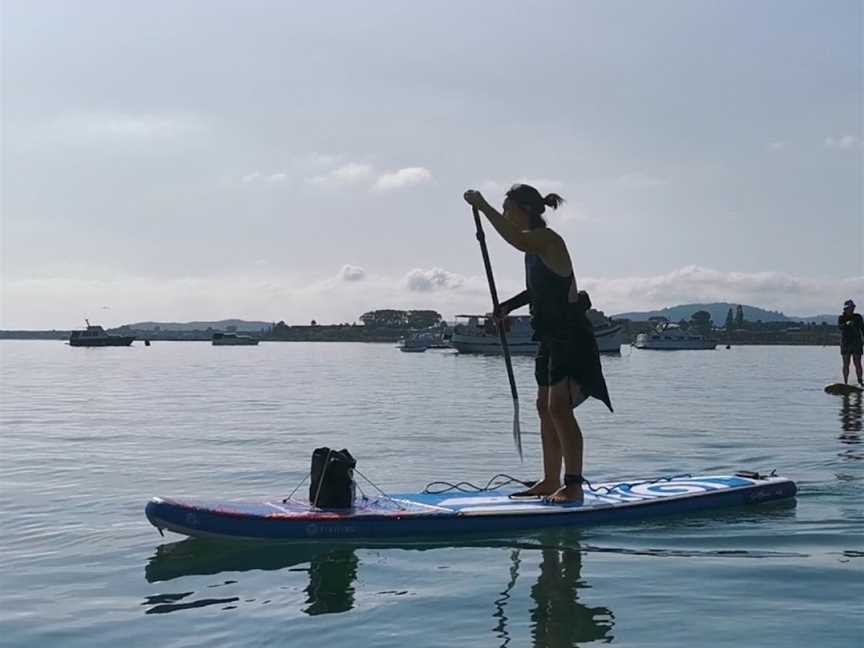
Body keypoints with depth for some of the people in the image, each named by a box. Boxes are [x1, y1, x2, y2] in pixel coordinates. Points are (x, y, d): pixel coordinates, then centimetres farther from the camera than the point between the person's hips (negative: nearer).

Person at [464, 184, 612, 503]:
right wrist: (510, 305, 11)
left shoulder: (548, 240, -16)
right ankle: (551, 482, 22)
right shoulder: (536, 244, 13)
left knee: (559, 407, -13)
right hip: (552, 335, 10)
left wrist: (484, 207, -37)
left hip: (570, 335, -10)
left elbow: (518, 241, -40)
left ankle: (574, 485, -8)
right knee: (545, 408, 13)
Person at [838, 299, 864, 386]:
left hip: (856, 343, 1)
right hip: (845, 343, -1)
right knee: (846, 364, 0)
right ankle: (846, 383, 3)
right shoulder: (841, 318, 1)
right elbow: (840, 326, -18)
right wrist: (847, 324, -38)